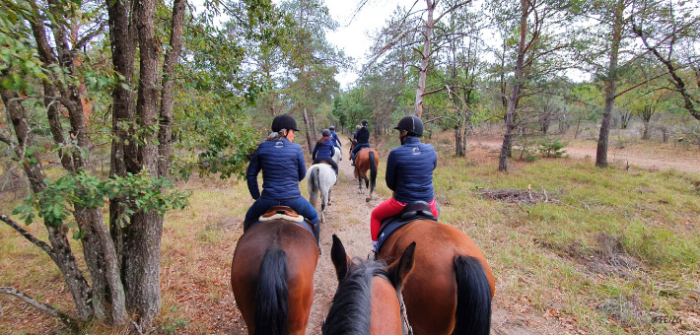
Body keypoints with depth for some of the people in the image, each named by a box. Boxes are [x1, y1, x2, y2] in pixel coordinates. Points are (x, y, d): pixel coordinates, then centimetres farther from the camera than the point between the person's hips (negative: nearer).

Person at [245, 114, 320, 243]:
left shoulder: (262, 147, 0)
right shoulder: (297, 149, -6)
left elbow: (251, 174, 5)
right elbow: (302, 174, 5)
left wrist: (256, 196, 15)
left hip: (267, 200, 2)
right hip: (293, 199, -1)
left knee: (249, 219, 33)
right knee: (313, 217, 29)